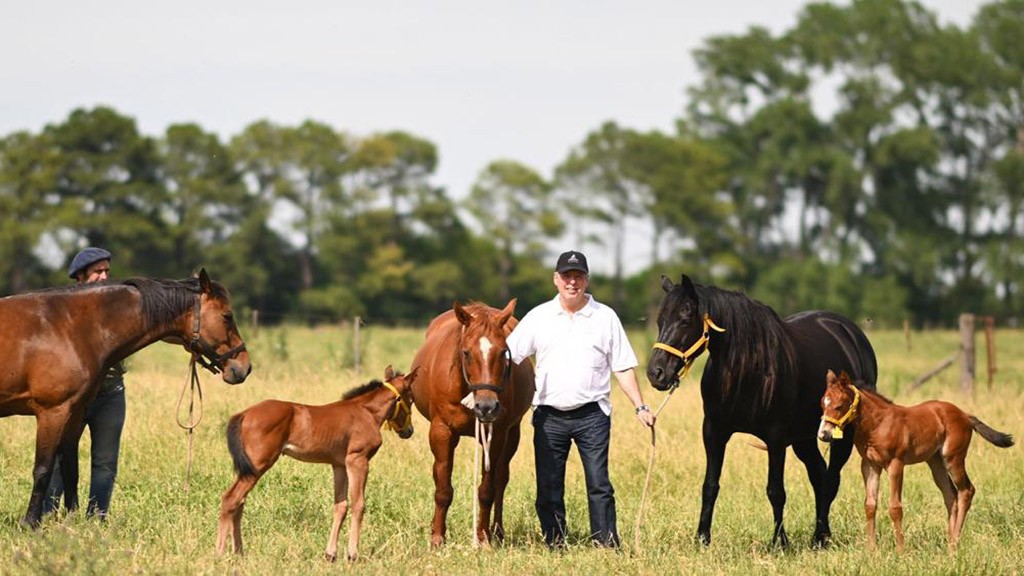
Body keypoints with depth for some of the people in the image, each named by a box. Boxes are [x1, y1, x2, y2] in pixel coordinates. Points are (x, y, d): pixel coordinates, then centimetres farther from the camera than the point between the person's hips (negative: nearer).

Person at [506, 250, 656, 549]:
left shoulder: (605, 317, 5)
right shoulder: (538, 317, 7)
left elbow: (623, 367, 7)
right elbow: (507, 355, 4)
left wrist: (640, 407, -1)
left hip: (591, 414, -1)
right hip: (549, 415, 2)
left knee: (599, 485, -6)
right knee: (548, 488, 4)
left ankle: (607, 545, -3)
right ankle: (554, 545, 13)